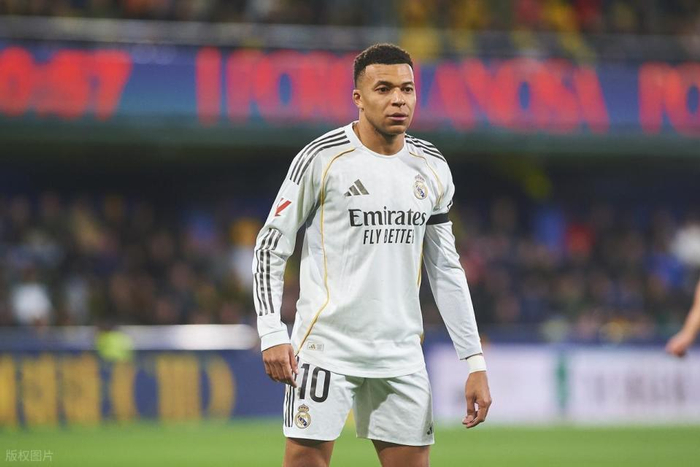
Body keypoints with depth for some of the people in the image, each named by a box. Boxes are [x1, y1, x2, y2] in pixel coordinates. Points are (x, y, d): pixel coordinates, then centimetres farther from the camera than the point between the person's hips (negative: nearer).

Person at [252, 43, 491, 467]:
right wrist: (272, 333, -13)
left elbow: (446, 268, 15)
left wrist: (476, 362, 9)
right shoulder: (322, 158, -7)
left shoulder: (433, 169, 9)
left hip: (401, 352, 5)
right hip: (326, 347, -5)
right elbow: (271, 246, -2)